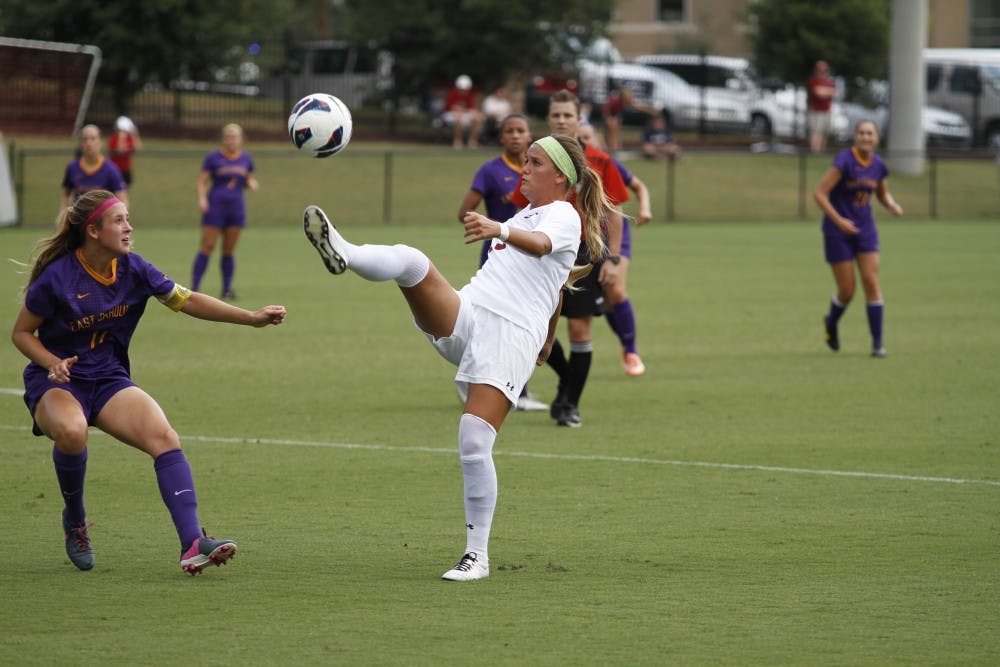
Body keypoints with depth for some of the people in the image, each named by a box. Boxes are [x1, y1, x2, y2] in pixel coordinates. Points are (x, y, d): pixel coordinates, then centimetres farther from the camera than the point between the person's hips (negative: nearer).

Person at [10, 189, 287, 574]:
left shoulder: (132, 269, -2)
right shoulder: (57, 277, -16)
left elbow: (186, 301, 4)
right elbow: (21, 333, -5)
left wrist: (252, 318, -1)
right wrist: (54, 364, -23)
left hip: (109, 381, 5)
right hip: (56, 383, -5)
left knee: (164, 438, -21)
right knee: (71, 432, -38)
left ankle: (192, 543, -28)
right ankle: (75, 520, -9)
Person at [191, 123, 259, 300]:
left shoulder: (245, 159, 9)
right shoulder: (213, 158, -2)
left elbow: (249, 180, 19)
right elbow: (202, 181, -3)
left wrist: (252, 184, -4)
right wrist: (201, 198, -18)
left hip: (236, 207, 3)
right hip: (215, 206, -3)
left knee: (229, 250, 5)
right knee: (207, 247, -7)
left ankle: (227, 289, 11)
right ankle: (194, 288, -5)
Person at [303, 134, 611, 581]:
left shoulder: (563, 216, 0)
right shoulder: (524, 215, 26)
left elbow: (540, 244, -25)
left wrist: (498, 230, -47)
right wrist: (546, 340, 53)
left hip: (511, 338, -7)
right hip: (463, 317, 7)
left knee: (474, 443, -18)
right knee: (409, 260, -21)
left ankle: (477, 555, -6)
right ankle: (343, 255, -50)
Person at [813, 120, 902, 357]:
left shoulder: (878, 165, 1)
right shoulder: (844, 160, -18)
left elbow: (883, 194, 19)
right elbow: (819, 194, -19)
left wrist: (893, 206, -4)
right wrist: (838, 220, -25)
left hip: (865, 230, 4)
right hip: (838, 232, -4)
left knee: (871, 283, -7)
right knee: (847, 291, -1)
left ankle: (877, 342, -3)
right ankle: (832, 323, 32)